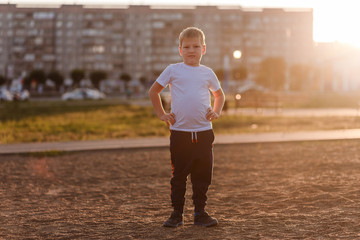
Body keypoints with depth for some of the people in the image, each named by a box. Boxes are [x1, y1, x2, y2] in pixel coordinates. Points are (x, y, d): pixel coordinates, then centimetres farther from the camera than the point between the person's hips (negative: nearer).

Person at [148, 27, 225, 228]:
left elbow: (219, 94, 25)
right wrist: (161, 114, 4)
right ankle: (177, 213, 13)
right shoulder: (173, 70, 2)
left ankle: (200, 213, 16)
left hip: (204, 132, 2)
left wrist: (216, 111, 8)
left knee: (203, 175, 6)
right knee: (179, 175, 4)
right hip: (180, 132, -2)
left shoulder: (207, 73, 9)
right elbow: (154, 91, 11)